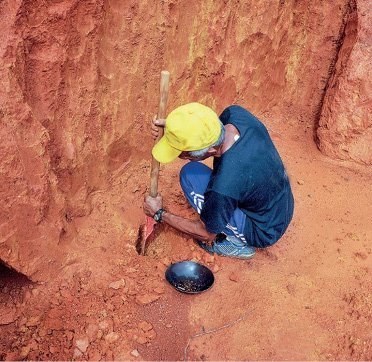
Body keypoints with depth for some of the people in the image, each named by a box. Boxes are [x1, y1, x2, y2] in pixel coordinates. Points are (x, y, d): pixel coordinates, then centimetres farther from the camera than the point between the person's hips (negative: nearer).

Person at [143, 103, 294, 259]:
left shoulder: (224, 188, -36)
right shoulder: (236, 113, -20)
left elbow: (206, 234, -15)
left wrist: (160, 214, -4)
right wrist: (176, 128, -11)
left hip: (265, 232, -7)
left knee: (190, 173, -15)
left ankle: (238, 243, 1)